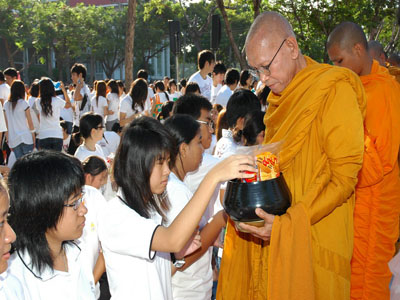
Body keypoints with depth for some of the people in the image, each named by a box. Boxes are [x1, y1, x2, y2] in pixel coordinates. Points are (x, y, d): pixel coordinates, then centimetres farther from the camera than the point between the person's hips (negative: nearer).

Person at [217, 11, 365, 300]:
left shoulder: (335, 90, -12)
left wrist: (289, 222, -24)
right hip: (275, 235, 7)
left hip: (313, 242, -7)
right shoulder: (280, 97, 13)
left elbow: (344, 176, -16)